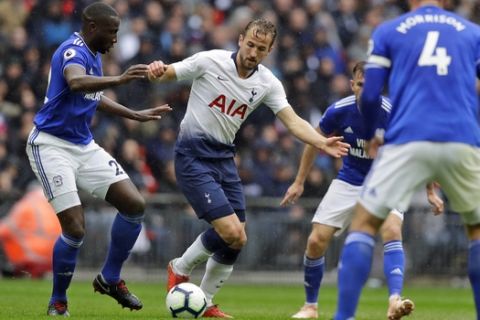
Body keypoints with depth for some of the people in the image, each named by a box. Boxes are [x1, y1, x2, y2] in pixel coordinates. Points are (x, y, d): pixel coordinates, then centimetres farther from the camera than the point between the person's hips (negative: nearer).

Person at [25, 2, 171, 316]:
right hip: (52, 145, -9)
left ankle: (110, 279, 14)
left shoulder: (94, 54, 10)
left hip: (84, 146, 9)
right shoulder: (73, 51, -19)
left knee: (135, 204, -1)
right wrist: (118, 79, -59)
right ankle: (58, 303, 6)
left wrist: (136, 115, 29)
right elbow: (76, 82, -44)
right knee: (75, 229, -15)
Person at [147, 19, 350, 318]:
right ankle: (180, 269, 8)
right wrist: (157, 70, -32)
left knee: (237, 240, 5)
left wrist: (322, 143, -25)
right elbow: (166, 74, -7)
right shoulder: (210, 61, -12)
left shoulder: (267, 83, 0)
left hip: (225, 158, 6)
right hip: (193, 156, -6)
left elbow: (293, 121, -7)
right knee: (231, 232, -17)